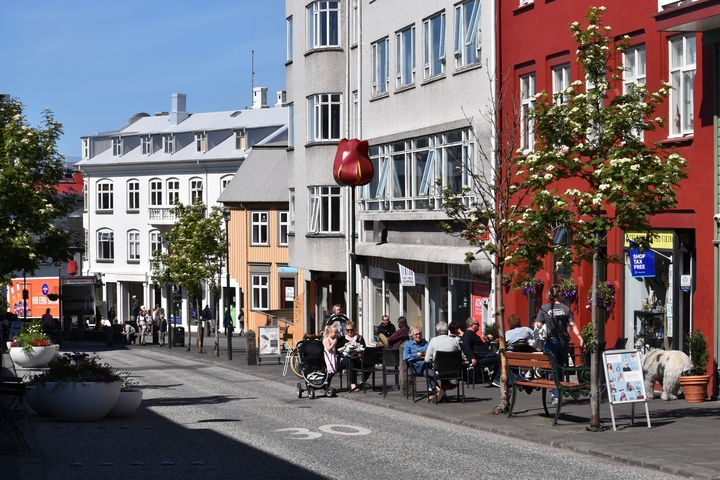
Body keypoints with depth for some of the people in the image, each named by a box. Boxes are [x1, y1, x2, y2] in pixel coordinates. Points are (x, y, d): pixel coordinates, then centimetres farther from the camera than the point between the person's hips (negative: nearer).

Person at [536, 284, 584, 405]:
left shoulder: (544, 308, -4)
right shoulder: (565, 308, 0)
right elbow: (572, 325, -5)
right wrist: (580, 337, -3)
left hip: (551, 341, -2)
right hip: (564, 341, 2)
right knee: (560, 367, 15)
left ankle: (556, 396, -9)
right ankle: (556, 391, 24)